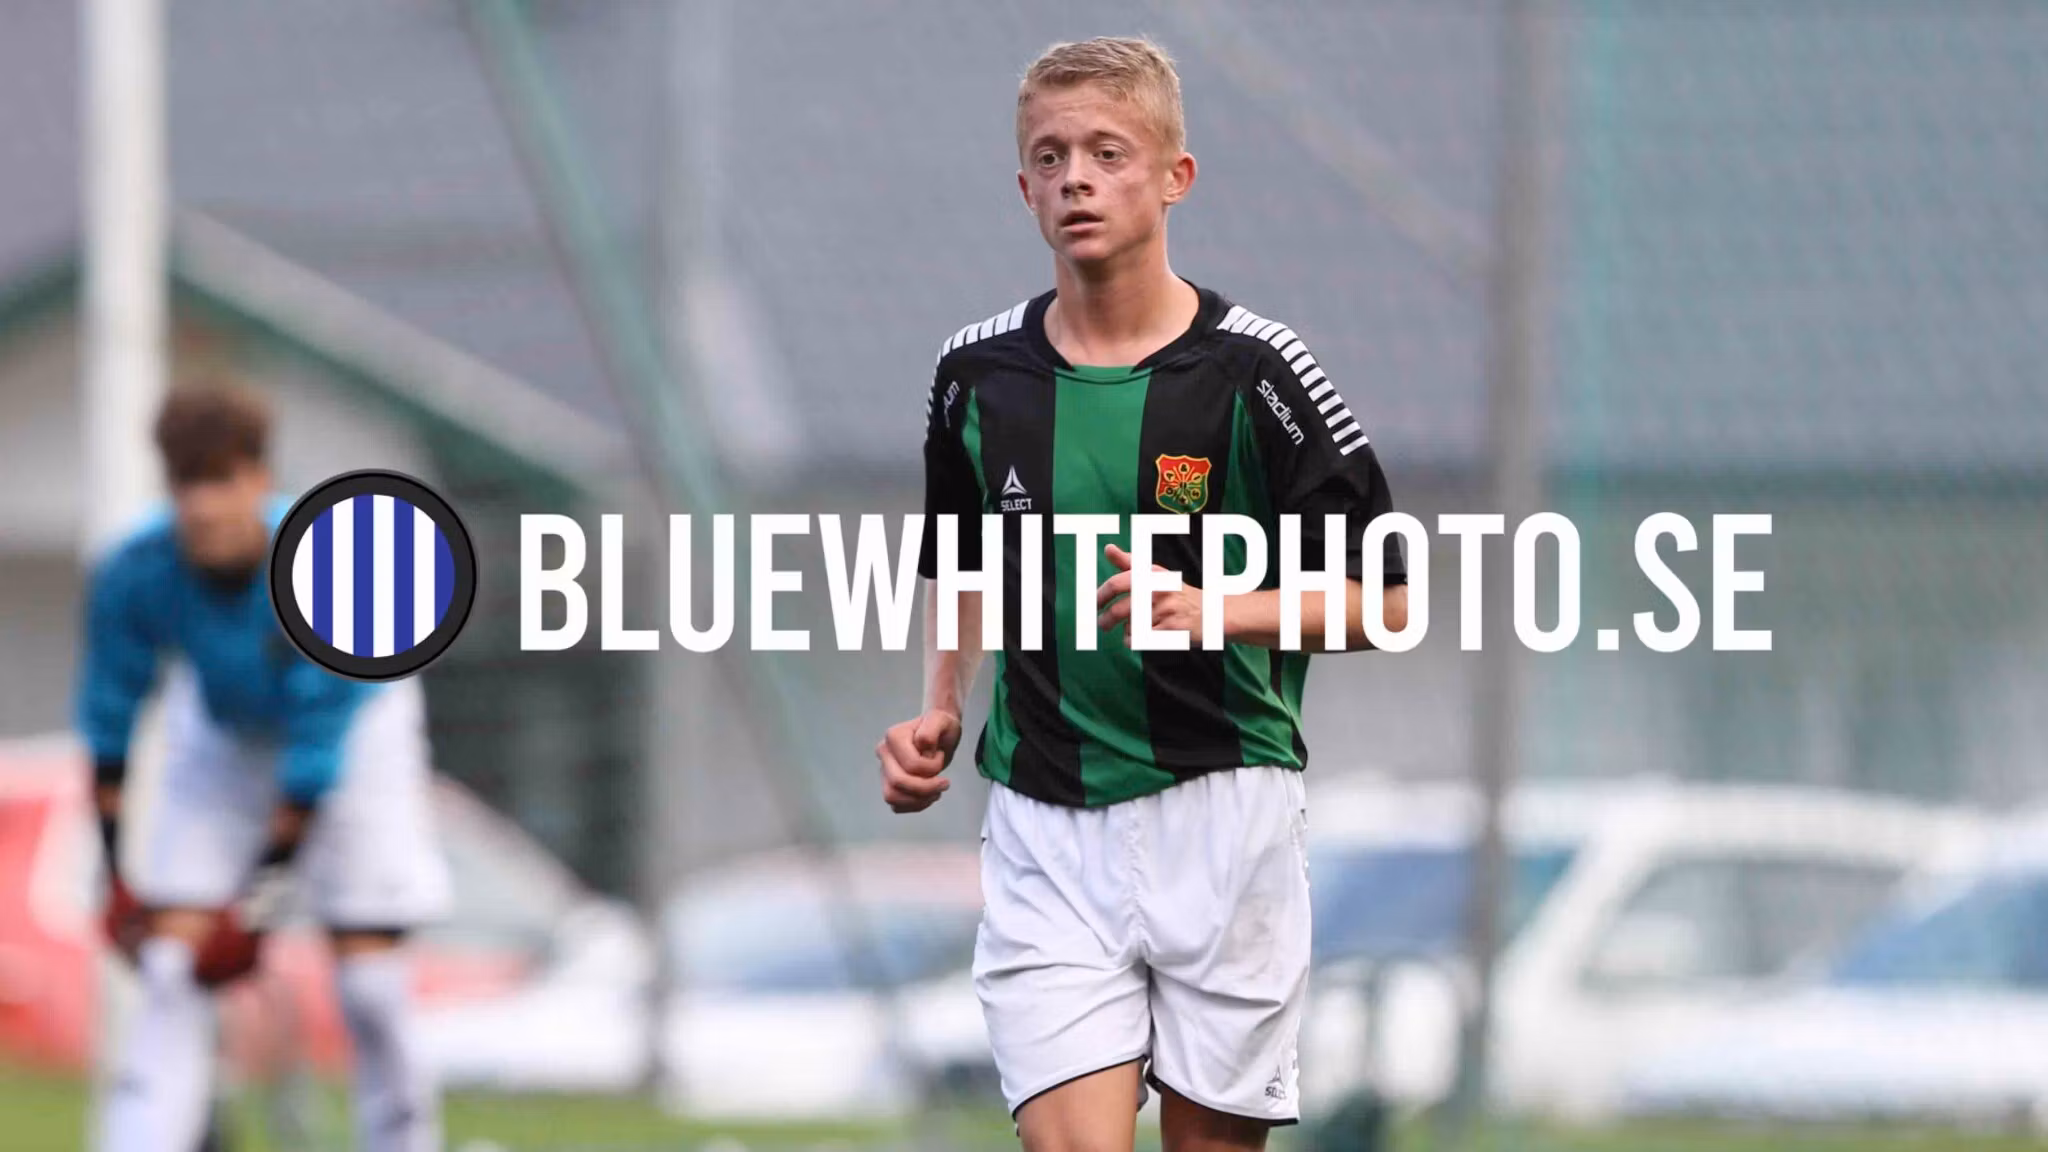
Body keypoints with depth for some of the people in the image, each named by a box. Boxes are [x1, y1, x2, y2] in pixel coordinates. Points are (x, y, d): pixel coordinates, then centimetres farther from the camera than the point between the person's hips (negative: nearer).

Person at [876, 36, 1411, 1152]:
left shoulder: (1253, 372, -6)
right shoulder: (980, 372, 5)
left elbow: (1383, 598, -3)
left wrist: (1213, 612, -18)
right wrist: (938, 714, 8)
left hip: (1219, 812, -2)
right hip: (1043, 826, 2)